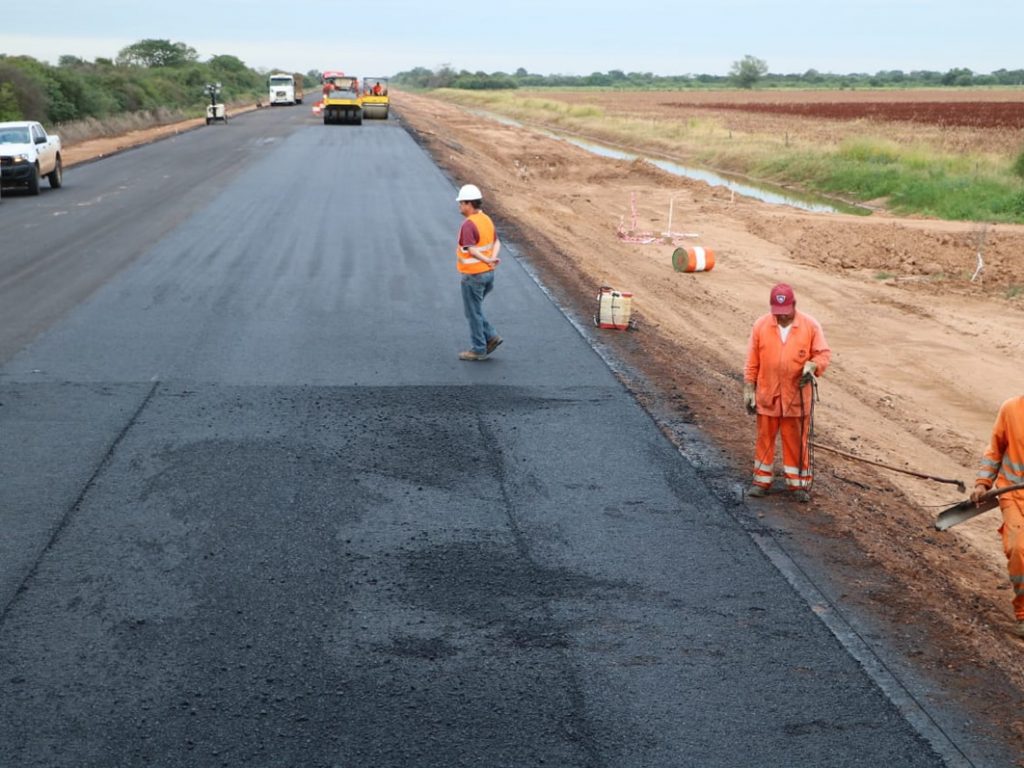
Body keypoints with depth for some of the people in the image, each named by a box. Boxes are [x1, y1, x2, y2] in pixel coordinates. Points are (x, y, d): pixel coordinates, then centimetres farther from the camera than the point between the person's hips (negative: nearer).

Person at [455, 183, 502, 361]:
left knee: (473, 312, 5)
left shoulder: (468, 225, -23)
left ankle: (478, 350, 13)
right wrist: (492, 259, -11)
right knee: (474, 309, 21)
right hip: (487, 274, 9)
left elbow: (472, 250, -34)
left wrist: (487, 261, -26)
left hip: (473, 276, -8)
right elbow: (497, 243, 7)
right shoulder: (486, 219, 7)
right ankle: (491, 337, 15)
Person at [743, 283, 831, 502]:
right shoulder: (761, 325, -4)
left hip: (797, 397, -1)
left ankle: (799, 483, 18)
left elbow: (824, 353, -3)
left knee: (797, 440, 7)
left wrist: (813, 365, -24)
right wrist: (749, 389, 0)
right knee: (765, 438, 11)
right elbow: (752, 361, 1)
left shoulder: (810, 325, -7)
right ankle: (761, 481, 24)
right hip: (767, 395, 1)